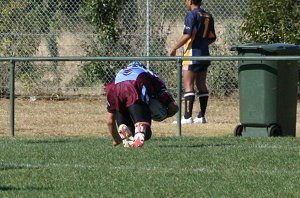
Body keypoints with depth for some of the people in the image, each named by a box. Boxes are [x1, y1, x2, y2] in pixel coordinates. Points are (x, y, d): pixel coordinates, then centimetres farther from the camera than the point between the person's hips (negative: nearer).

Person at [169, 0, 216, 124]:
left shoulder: (192, 14, -9)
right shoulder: (208, 16, 14)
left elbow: (187, 35, -18)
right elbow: (212, 38, 17)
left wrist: (174, 48, -10)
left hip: (192, 54, -8)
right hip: (204, 54, 8)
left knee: (188, 85, -8)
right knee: (201, 85, 11)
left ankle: (187, 117, -14)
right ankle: (201, 116, 12)